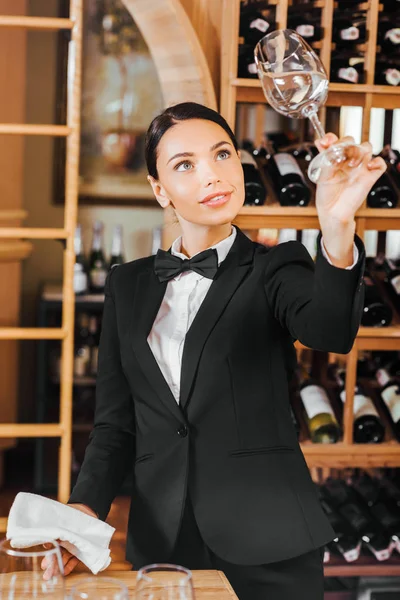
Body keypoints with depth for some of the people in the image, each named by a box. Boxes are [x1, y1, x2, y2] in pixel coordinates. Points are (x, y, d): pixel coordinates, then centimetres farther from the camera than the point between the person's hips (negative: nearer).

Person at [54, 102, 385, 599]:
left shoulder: (274, 268, -2)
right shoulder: (128, 285, 7)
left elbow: (330, 333, -24)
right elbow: (115, 421, 8)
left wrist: (337, 230, -42)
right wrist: (87, 506, -9)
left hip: (266, 542, -2)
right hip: (160, 544, 3)